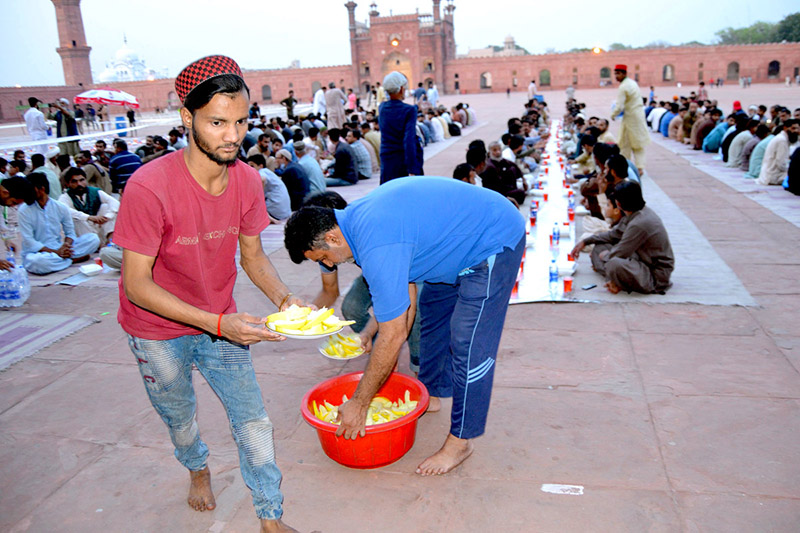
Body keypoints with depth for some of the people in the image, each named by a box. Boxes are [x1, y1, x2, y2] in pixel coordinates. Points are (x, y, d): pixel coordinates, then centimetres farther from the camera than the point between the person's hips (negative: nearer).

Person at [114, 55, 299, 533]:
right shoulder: (150, 187, -30)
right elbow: (137, 284, -26)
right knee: (181, 418, 22)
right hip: (160, 330, -3)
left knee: (254, 422, 5)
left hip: (223, 322, 3)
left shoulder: (247, 180, -15)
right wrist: (217, 324, -34)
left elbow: (252, 254, -3)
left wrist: (283, 297, -22)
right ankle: (198, 468, 57)